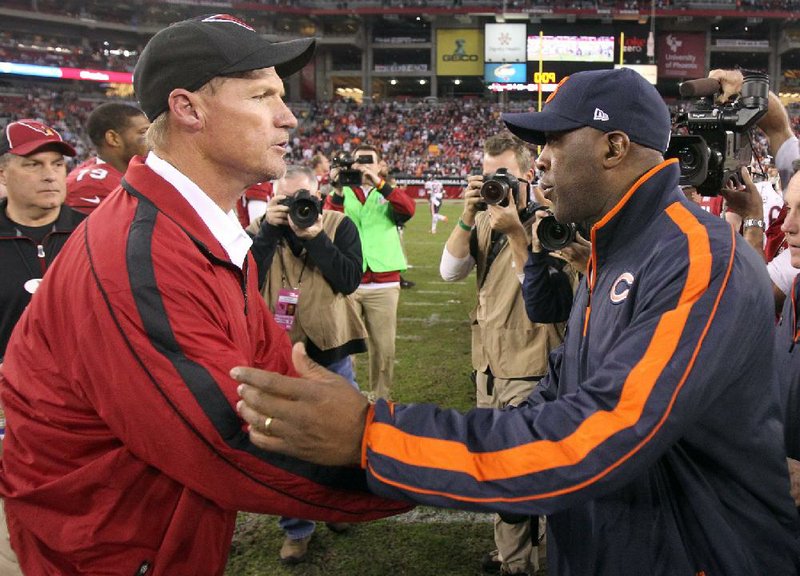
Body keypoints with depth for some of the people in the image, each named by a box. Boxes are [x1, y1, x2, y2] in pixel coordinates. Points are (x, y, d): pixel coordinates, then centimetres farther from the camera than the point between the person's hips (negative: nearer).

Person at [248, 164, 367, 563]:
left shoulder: (339, 226, -3)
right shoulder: (260, 229, 0)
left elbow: (349, 279, -17)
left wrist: (313, 236, -22)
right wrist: (269, 229, -19)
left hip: (329, 353, 0)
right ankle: (296, 527, 26)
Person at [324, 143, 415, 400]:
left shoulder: (388, 195, 11)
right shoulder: (340, 195, 11)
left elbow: (408, 209, -12)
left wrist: (379, 183, -19)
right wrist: (337, 192, -18)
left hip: (383, 283, 0)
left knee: (383, 348, 4)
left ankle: (380, 399, 16)